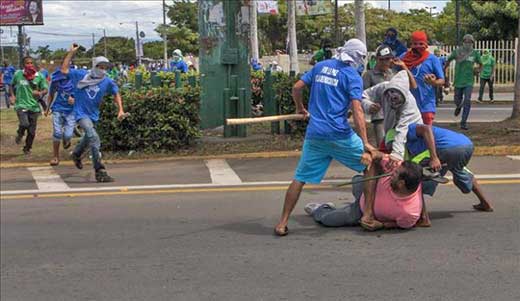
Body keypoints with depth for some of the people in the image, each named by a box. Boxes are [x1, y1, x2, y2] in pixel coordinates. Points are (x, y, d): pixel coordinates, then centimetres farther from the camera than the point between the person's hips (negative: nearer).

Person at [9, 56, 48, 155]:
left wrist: (40, 93, -21)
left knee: (32, 131, 8)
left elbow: (45, 89, 1)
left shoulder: (39, 76, -3)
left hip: (34, 106, 2)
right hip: (21, 105, -2)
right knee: (24, 124, -26)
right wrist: (12, 96, -2)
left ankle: (27, 148, 32)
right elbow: (12, 85, 14)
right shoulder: (18, 74, -3)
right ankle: (20, 134, 10)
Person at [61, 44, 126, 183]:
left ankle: (76, 155, 57)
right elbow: (64, 69, -6)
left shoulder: (107, 82, -2)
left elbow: (116, 94, 11)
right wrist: (71, 53, -10)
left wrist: (120, 110, 2)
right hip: (81, 113, -5)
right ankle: (100, 171, -24)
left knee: (88, 138, 25)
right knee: (94, 138, -22)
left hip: (94, 114, 5)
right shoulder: (81, 75, -8)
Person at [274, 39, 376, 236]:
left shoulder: (320, 66, 13)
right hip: (339, 134, -4)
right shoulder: (353, 76, -2)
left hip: (314, 134, 4)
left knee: (300, 178, 7)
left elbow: (296, 88, 13)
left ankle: (282, 223, 6)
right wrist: (365, 143, -15)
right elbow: (357, 110, -12)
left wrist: (300, 109, 31)